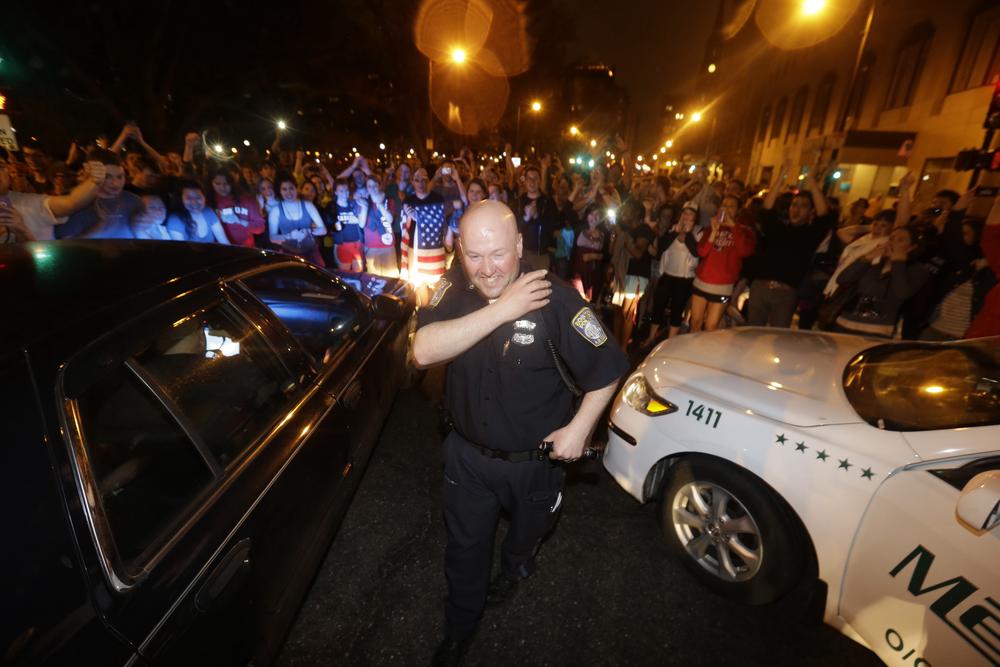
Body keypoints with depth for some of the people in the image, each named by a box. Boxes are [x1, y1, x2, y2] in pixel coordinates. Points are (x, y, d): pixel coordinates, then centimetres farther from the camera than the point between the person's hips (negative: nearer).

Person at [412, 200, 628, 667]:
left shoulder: (557, 300, -23)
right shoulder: (455, 289, -14)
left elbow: (607, 368, -13)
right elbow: (424, 352, -31)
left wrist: (579, 428, -16)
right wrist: (501, 309, -35)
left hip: (535, 459, -1)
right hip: (467, 451, 2)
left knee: (527, 530, 30)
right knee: (465, 546, 22)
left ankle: (515, 570, 68)